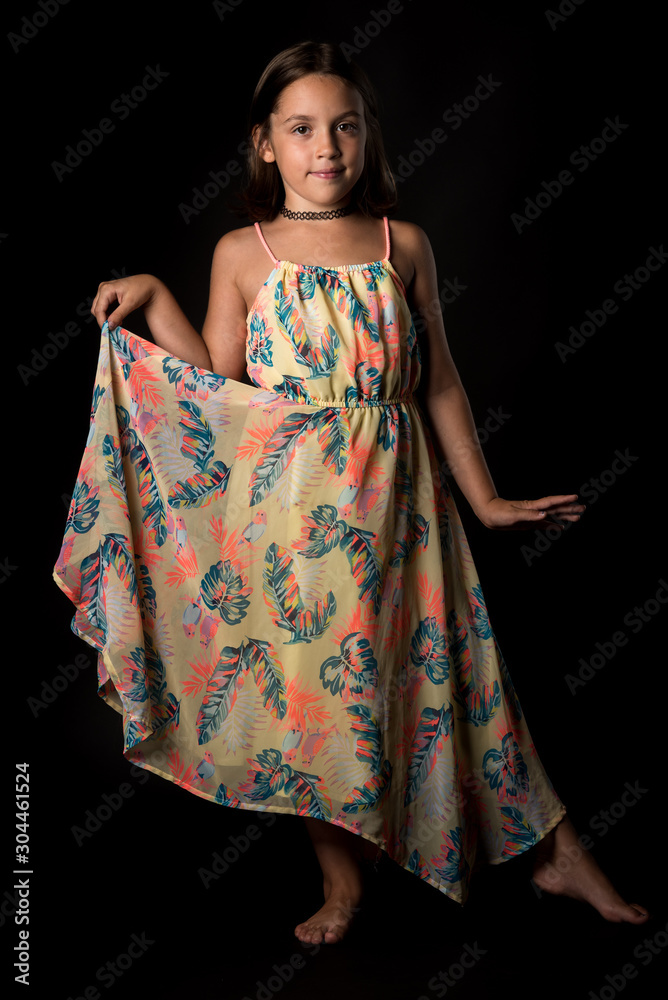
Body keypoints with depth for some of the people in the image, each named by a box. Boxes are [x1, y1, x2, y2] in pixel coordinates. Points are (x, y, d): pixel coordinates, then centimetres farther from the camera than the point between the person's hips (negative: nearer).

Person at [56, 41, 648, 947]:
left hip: (390, 496, 0)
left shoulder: (404, 245, 5)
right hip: (282, 502, 0)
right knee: (299, 680, 6)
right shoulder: (243, 252, 4)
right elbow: (217, 389, 1)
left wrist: (485, 496, 8)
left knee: (434, 668, 5)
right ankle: (342, 879, 27)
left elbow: (438, 380, 8)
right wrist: (154, 297, -6)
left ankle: (554, 852, 23)